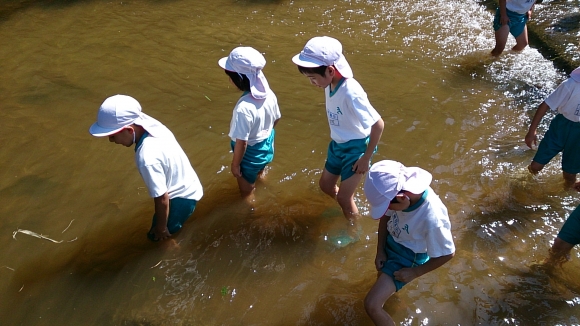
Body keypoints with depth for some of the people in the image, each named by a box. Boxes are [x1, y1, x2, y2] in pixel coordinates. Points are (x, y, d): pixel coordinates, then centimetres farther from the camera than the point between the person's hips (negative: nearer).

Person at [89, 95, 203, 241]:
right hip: (187, 187, 8)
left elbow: (162, 199, -29)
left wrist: (161, 229, -12)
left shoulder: (148, 159, -40)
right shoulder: (151, 124, -16)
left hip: (181, 198, -8)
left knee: (156, 236, 12)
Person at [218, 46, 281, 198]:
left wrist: (235, 165, -14)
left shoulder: (244, 107, -38)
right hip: (267, 147, 7)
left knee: (246, 191, 22)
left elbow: (241, 142, -30)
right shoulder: (269, 94, -16)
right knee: (258, 172, 39)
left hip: (250, 154, -7)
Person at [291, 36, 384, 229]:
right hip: (337, 144, 8)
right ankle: (346, 210, 49)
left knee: (344, 197, 1)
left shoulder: (351, 92, -33)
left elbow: (378, 124, -28)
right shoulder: (330, 84, -11)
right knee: (325, 185, 21)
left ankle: (353, 231, 28)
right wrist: (336, 142, 14)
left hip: (356, 147, -8)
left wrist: (366, 157, -20)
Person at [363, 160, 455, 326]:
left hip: (408, 257, -6)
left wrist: (415, 272, -13)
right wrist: (380, 251, -4)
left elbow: (447, 253, -22)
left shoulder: (432, 218, -42)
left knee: (372, 304, -9)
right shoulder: (397, 189, -27)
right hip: (391, 242, 6)